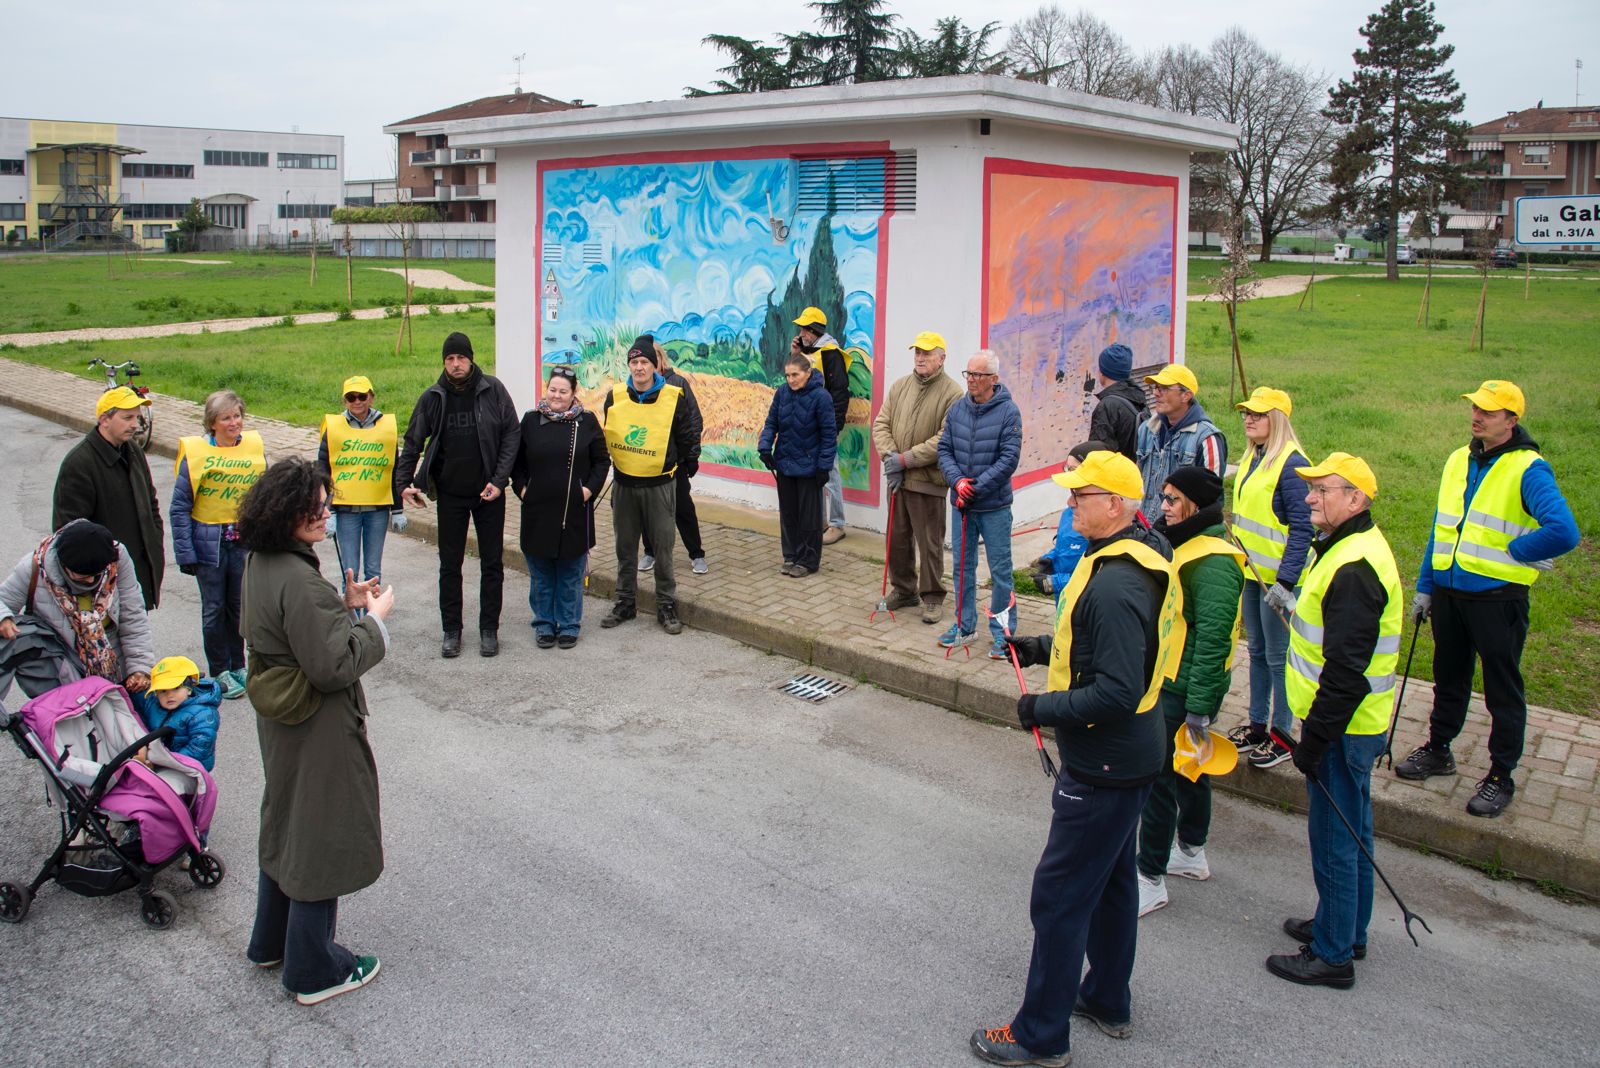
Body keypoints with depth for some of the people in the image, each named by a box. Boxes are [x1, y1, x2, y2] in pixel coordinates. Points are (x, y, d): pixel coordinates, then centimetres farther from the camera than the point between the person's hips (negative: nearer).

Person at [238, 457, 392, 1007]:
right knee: (320, 838, 6)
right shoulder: (298, 581, -29)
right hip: (318, 732, -10)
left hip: (280, 721, 10)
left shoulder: (261, 564, 1)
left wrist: (346, 606, 2)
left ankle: (271, 942, 43)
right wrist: (374, 616, -15)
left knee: (285, 826, 25)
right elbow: (333, 665, -26)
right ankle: (313, 970, 22)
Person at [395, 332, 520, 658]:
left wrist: (499, 480, -13)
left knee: (492, 563, 7)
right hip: (450, 494, 1)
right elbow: (413, 442, 7)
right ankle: (451, 630, 18)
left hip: (489, 494, -1)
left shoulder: (492, 390, -6)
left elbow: (511, 435, -6)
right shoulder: (432, 397, 0)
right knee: (449, 564, 7)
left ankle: (489, 629, 19)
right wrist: (404, 482, -2)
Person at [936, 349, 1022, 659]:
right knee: (963, 566, 14)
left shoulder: (1008, 412, -10)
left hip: (994, 506, -5)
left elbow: (1008, 459, -14)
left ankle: (1003, 632, 13)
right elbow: (944, 449, 5)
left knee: (1000, 570, 3)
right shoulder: (957, 409, 4)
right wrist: (957, 480, -12)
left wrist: (975, 488, -16)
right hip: (961, 505, 5)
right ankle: (964, 625, 27)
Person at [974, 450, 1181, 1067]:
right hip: (1125, 758, 11)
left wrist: (1043, 709, -20)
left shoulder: (1115, 586, -29)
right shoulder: (1142, 556, 5)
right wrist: (1043, 648, 12)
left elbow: (1118, 692, -32)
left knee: (1059, 899, 1)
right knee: (1110, 879, 23)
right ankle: (1108, 1002, 41)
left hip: (1104, 769, -11)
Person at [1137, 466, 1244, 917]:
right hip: (1167, 679, 10)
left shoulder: (1213, 563, -23)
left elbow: (1212, 640, -26)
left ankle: (1151, 880, 7)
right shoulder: (1181, 544, 9)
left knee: (1157, 777, -4)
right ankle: (1192, 853, 39)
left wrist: (1199, 708, -25)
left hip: (1185, 689, -10)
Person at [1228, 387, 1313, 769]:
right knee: (1257, 651, 17)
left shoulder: (1291, 464, -17)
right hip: (1251, 572, 9)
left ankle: (1282, 736, 12)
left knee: (1279, 657, 1)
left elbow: (1302, 528, -20)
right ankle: (1257, 724, 29)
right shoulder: (1252, 458, 10)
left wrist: (1285, 581, -23)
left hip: (1277, 579, -9)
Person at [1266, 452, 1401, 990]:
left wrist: (1315, 739, -22)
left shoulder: (1354, 569, -25)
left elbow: (1346, 669, -27)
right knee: (1350, 831, 21)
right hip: (1346, 723, 11)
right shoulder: (1347, 548, 10)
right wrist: (1316, 729, 23)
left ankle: (1332, 955, 13)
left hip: (1343, 729, -11)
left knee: (1335, 839, 1)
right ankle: (1348, 929, 37)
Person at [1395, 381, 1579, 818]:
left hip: (1498, 598, -6)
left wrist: (1510, 552, -14)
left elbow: (1563, 532, -28)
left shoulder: (1528, 469, -15)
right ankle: (1438, 750, 38)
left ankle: (1501, 777, 19)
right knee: (1448, 679, 21)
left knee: (1503, 692, 7)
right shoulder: (1459, 460, 8)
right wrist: (1425, 586, 15)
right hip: (1449, 591, 7)